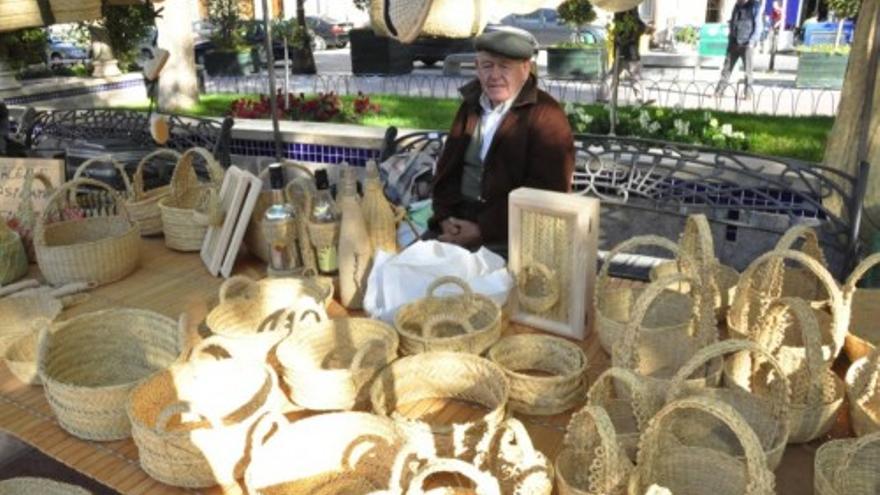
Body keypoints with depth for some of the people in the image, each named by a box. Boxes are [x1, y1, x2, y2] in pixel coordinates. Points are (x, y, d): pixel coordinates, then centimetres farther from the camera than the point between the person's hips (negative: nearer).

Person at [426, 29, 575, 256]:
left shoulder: (547, 117, -9)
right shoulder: (471, 105, 11)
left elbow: (543, 195, -15)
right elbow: (447, 167, 14)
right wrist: (445, 216, -3)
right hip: (460, 220, 6)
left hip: (509, 235, -6)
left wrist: (483, 231, -18)